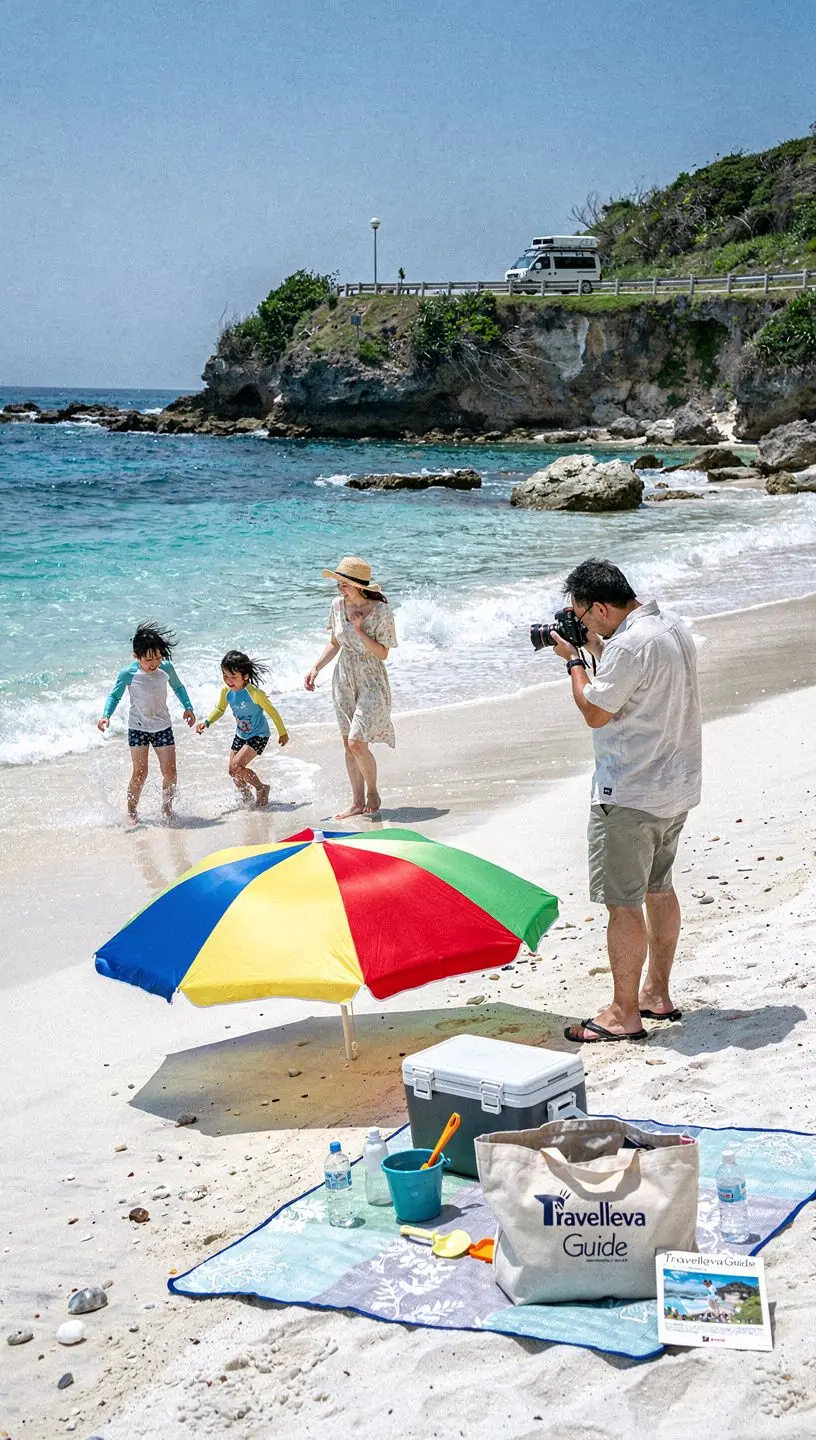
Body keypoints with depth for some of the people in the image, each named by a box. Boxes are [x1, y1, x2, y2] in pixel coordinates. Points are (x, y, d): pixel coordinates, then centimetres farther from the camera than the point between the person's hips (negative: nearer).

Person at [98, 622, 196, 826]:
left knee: (169, 772, 1)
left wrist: (188, 707, 6)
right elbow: (115, 696, -4)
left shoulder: (166, 668, -8)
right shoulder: (128, 674, -16)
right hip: (138, 728, -3)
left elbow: (178, 687, 12)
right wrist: (106, 715, -19)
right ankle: (131, 811, 8)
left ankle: (167, 807, 22)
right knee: (140, 773, -7)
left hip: (163, 727, 3)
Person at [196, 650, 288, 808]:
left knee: (236, 767, -19)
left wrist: (283, 733, -5)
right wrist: (207, 722, -9)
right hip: (241, 735, 7)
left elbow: (272, 712, -16)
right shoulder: (226, 692, -11)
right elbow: (219, 710, 8)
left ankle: (261, 788, 4)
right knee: (233, 771, 9)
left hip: (258, 735, -7)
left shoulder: (254, 693, -28)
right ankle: (247, 798, 33)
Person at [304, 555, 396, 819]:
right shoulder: (338, 605, -2)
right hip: (344, 681, 5)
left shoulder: (381, 611, -17)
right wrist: (315, 668, 2)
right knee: (348, 745, 7)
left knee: (357, 743, -13)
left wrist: (359, 630, -23)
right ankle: (358, 802, 16)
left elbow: (383, 653, -14)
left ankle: (373, 793, 10)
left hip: (370, 683, -5)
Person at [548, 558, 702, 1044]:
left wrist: (574, 660, -4)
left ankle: (624, 1014, 4)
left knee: (622, 902, -2)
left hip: (631, 796, -10)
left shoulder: (628, 646, -23)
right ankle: (657, 994, 31)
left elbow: (595, 712, -16)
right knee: (659, 888, 20)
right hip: (678, 786, 10)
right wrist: (599, 651, 13)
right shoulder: (673, 626, 7)